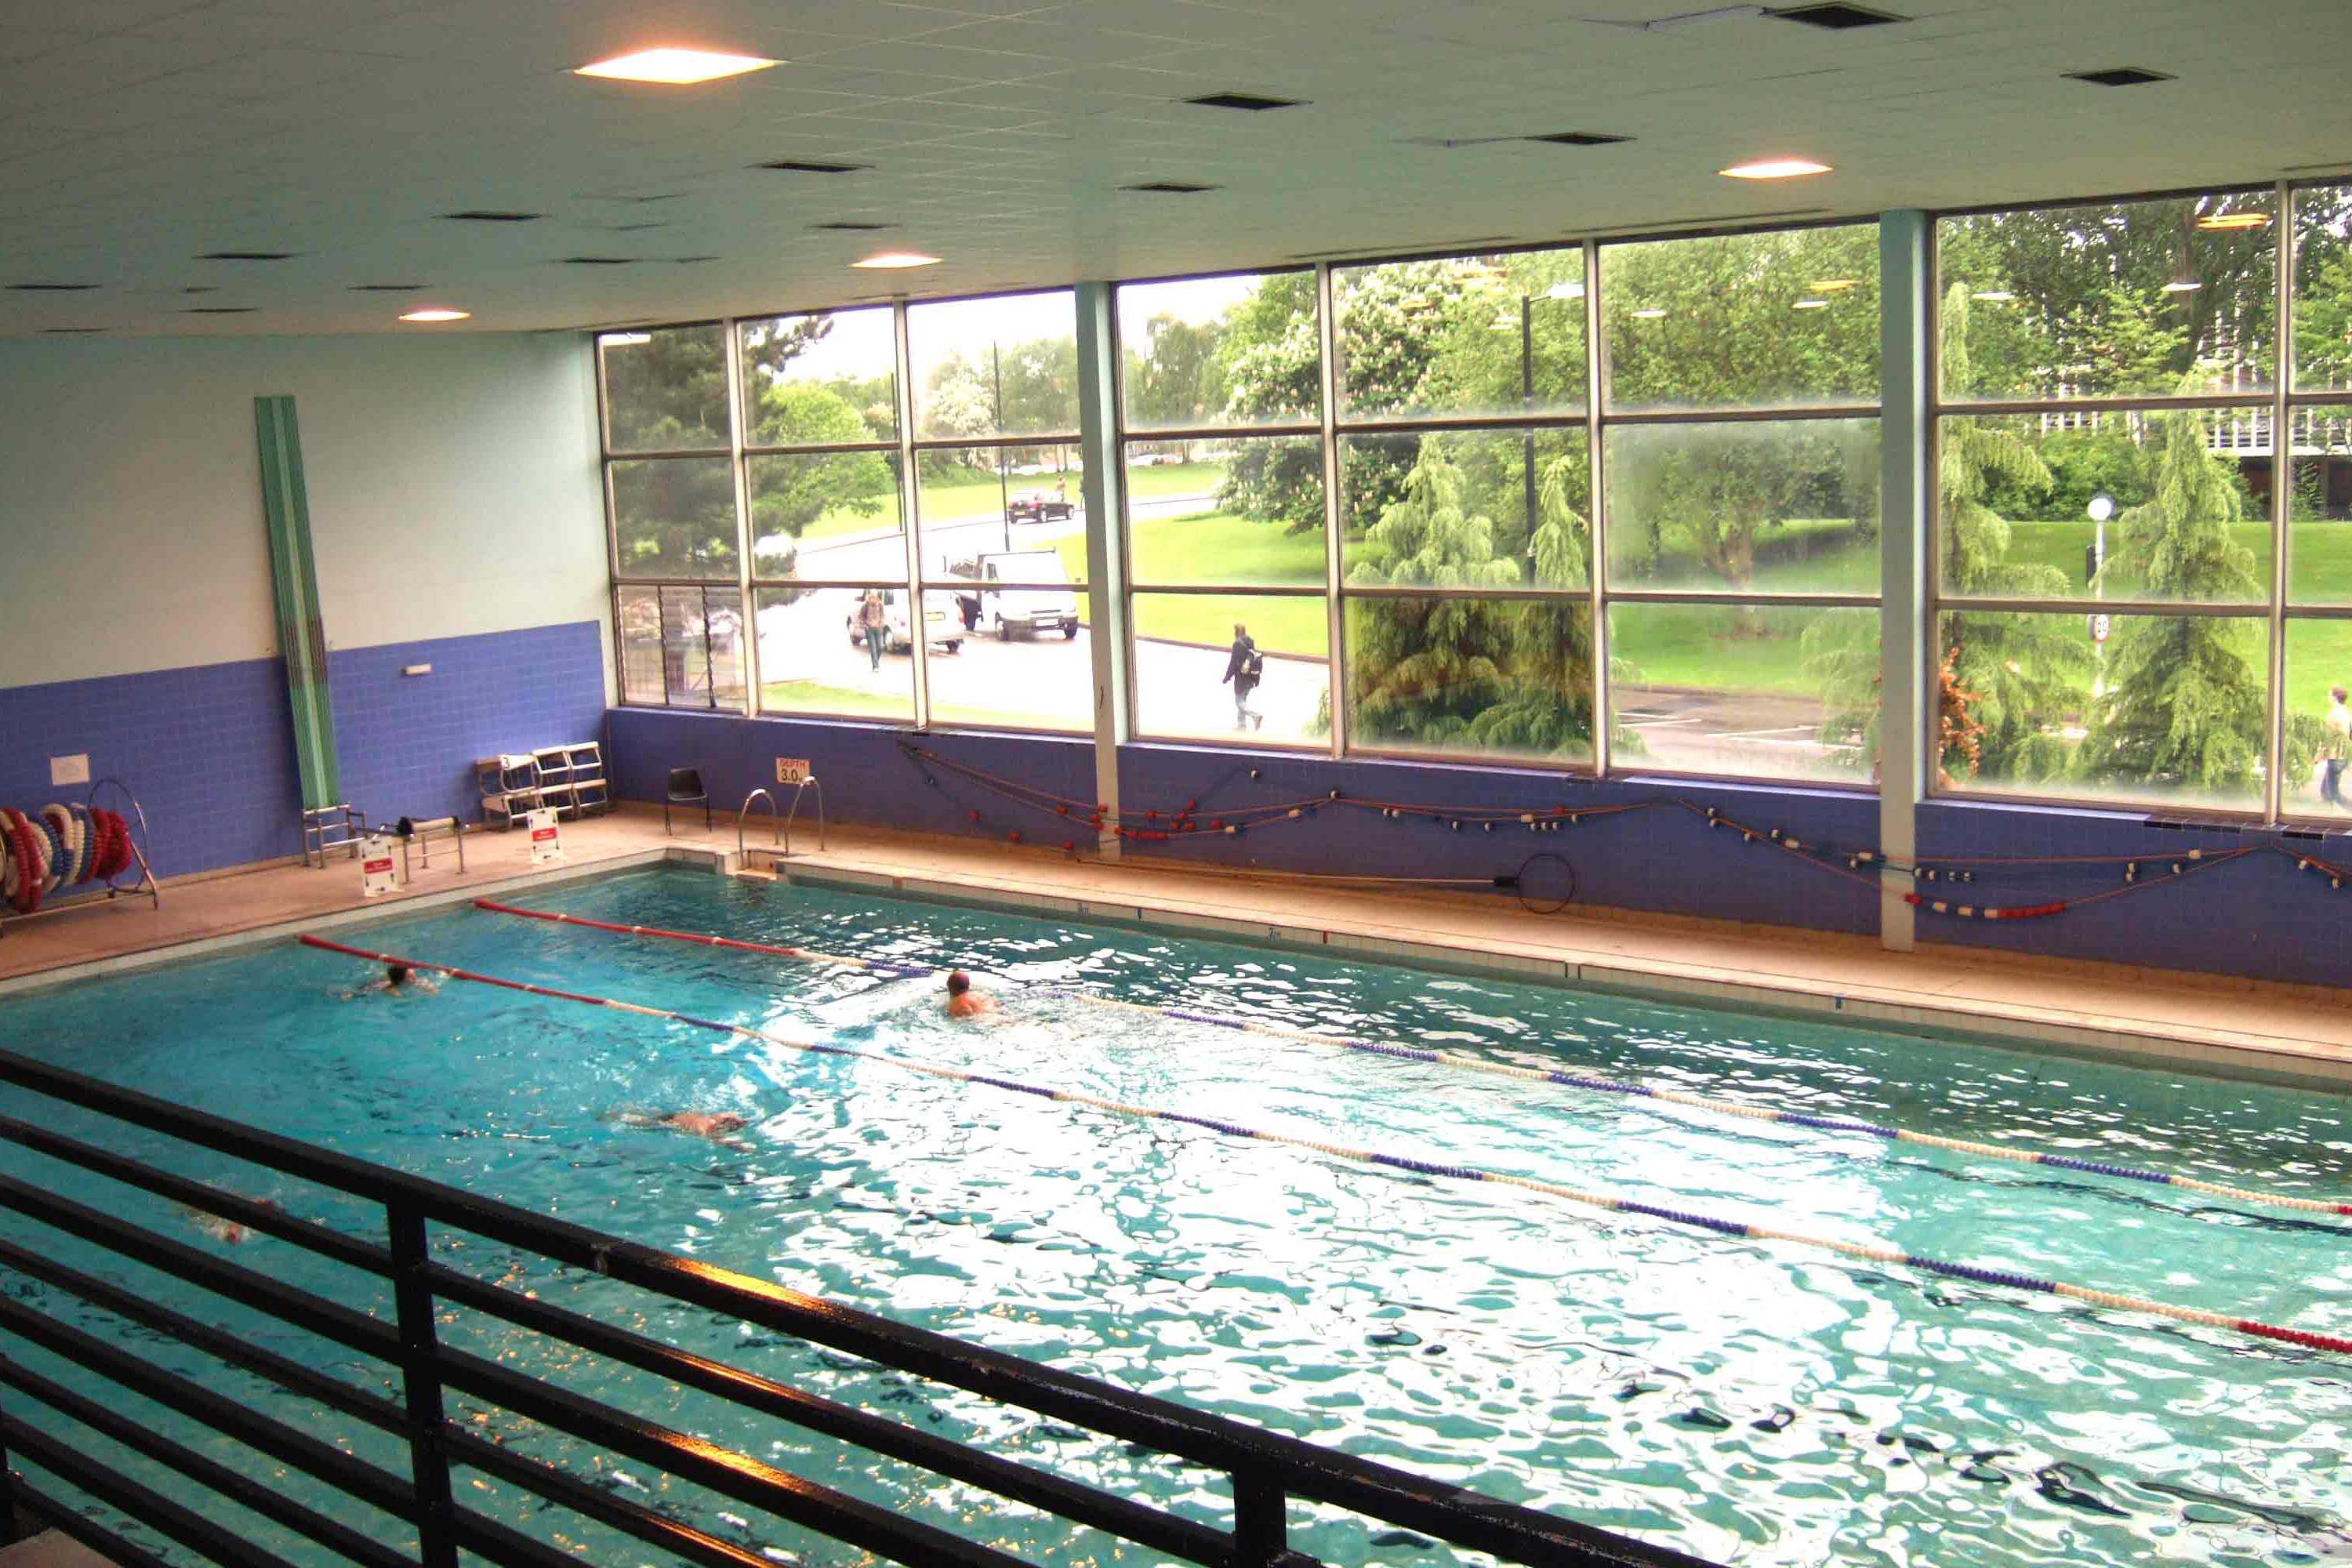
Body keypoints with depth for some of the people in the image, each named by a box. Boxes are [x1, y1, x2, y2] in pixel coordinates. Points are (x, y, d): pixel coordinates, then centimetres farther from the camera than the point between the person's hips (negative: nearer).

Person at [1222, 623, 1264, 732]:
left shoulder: (1238, 644, -17)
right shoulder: (1251, 642, 6)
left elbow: (1234, 662, -17)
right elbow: (1257, 659, 10)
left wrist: (1227, 677, -8)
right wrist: (1257, 678, 17)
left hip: (1241, 677, -8)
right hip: (1250, 678, 8)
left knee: (1239, 702, 1)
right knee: (1242, 701, 18)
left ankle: (1256, 715, -18)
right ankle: (1241, 725, 22)